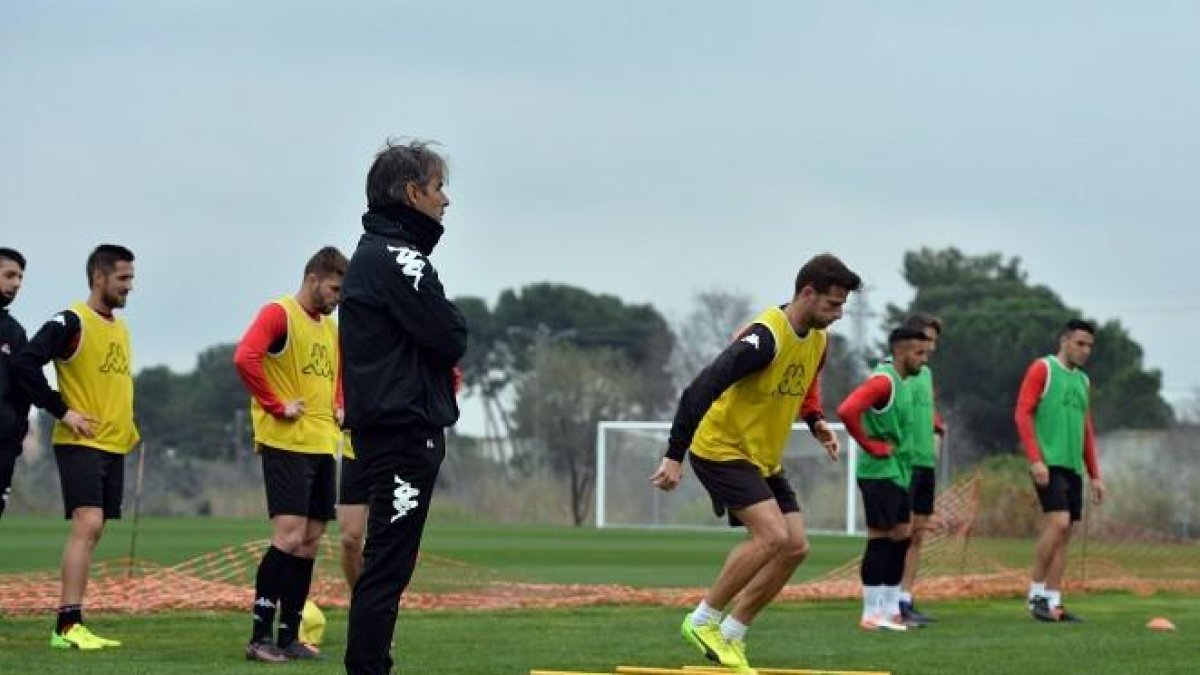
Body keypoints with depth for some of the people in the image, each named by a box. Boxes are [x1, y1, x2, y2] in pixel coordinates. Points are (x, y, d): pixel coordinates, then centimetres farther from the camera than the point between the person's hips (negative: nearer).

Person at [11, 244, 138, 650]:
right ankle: (67, 626, -20)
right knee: (87, 524, -18)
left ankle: (71, 623, 10)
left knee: (92, 531, 6)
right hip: (80, 444, -8)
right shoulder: (71, 322, -11)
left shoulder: (120, 327, 16)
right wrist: (61, 410, -17)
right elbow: (24, 365, -18)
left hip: (114, 446, 8)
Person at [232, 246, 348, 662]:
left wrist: (338, 407, 13)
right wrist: (277, 406, -20)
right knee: (289, 536, -15)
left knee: (309, 542, 7)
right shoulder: (279, 314, -9)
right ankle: (259, 638, -12)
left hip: (323, 445, 8)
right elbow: (244, 358, -24)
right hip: (285, 444, -8)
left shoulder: (331, 327, 17)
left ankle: (289, 636, 13)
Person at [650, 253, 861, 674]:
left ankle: (730, 635, 10)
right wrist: (675, 456, -31)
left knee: (795, 548, 0)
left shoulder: (818, 340, 3)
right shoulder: (766, 336, -25)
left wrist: (816, 422, 4)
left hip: (764, 459, 9)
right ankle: (702, 621, -7)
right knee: (773, 536, -23)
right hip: (721, 449, -9)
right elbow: (703, 388, -29)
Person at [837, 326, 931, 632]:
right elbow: (847, 410, -30)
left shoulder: (903, 381, 13)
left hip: (899, 473, 10)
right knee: (880, 539, -6)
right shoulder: (883, 380, -17)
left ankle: (891, 609, 18)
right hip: (880, 472, -10)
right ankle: (872, 615, -2)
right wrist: (872, 446, -20)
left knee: (901, 538, 11)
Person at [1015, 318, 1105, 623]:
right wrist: (1035, 459, -17)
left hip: (1073, 467, 7)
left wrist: (1095, 475, 19)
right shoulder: (1043, 369, -1)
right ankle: (1036, 593, -10)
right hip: (1048, 464, -7)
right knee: (1058, 522, -19)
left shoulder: (1083, 380, 20)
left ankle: (1053, 602, 6)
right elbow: (1022, 414, -9)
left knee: (1064, 534, 4)